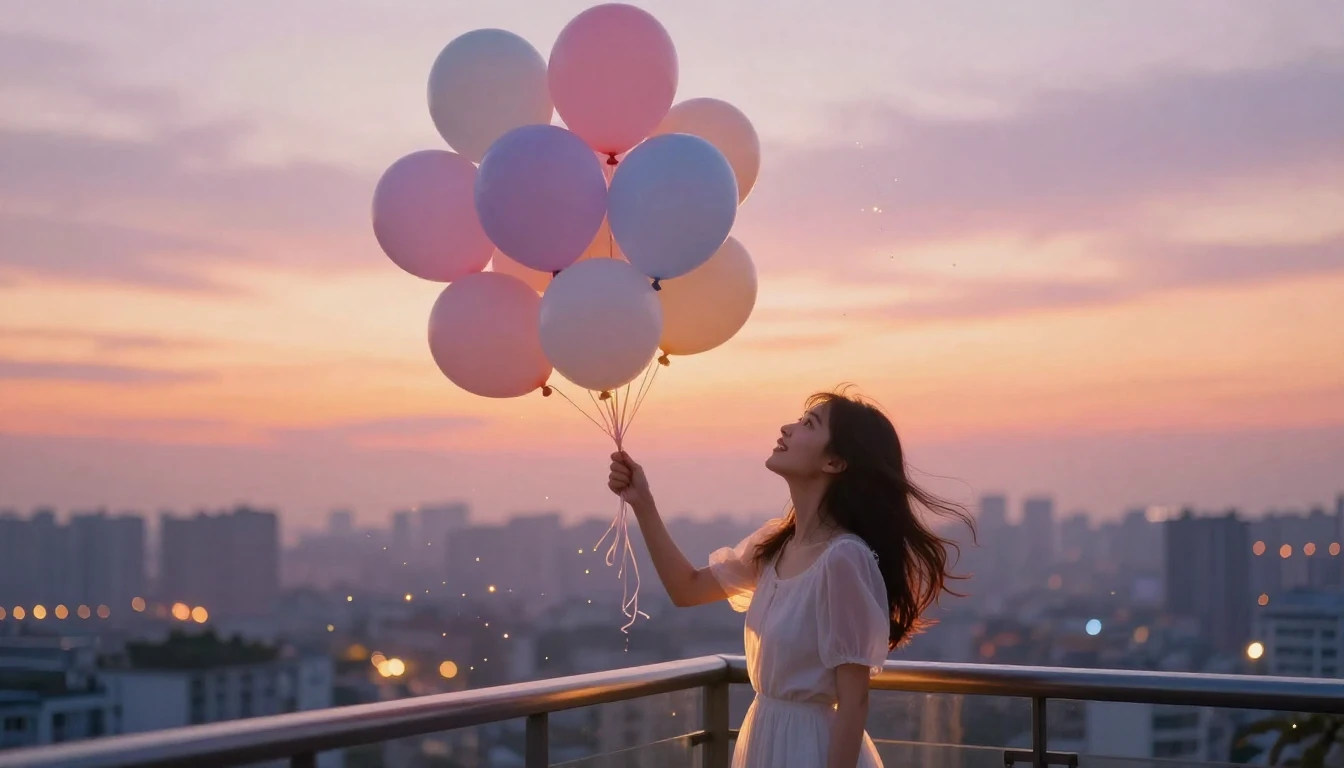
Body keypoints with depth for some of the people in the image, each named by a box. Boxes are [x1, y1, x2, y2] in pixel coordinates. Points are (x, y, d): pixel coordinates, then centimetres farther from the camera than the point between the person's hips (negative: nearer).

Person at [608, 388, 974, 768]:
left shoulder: (844, 558, -23)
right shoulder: (776, 542, 1)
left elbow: (854, 702, -21)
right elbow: (689, 589, 14)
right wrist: (642, 503, 5)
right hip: (762, 736, 8)